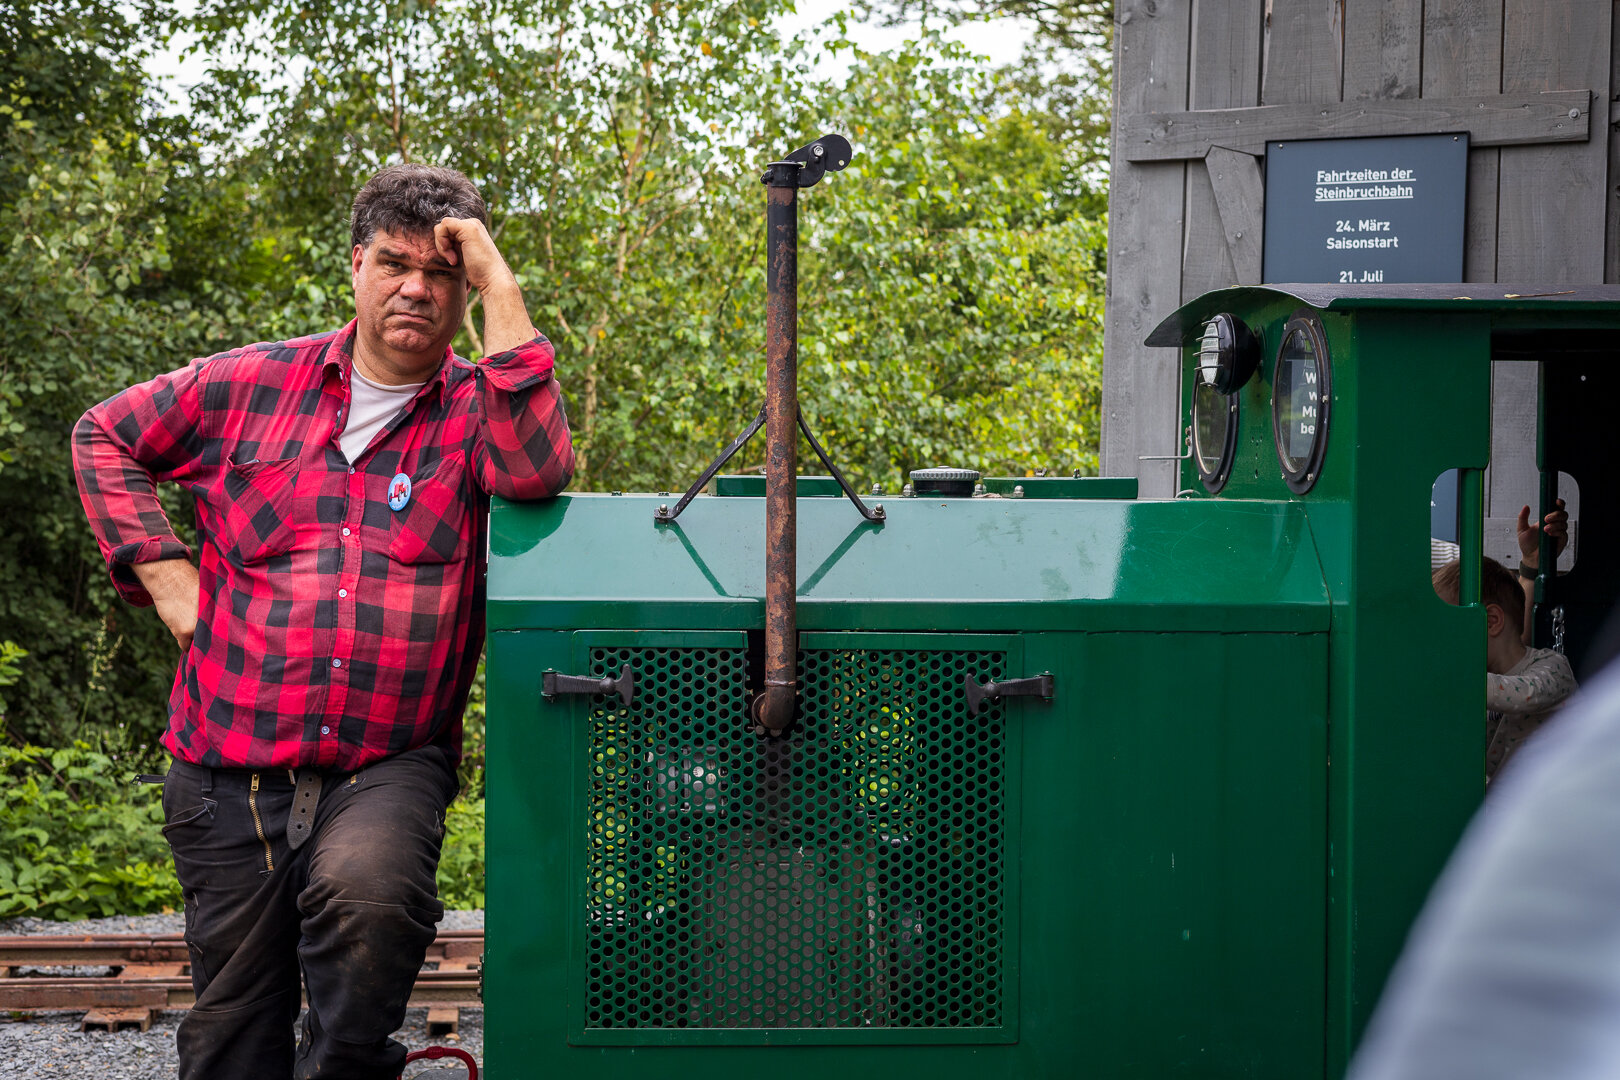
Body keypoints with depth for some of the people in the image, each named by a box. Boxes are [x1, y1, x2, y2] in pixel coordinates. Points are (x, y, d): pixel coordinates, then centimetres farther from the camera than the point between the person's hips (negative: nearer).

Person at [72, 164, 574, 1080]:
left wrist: (500, 287, -14)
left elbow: (535, 473, -18)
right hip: (230, 765, 2)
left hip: (388, 767, -2)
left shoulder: (480, 411, 6)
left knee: (366, 893, -37)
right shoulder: (253, 385, 10)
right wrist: (163, 572, 9)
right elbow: (107, 438, 22)